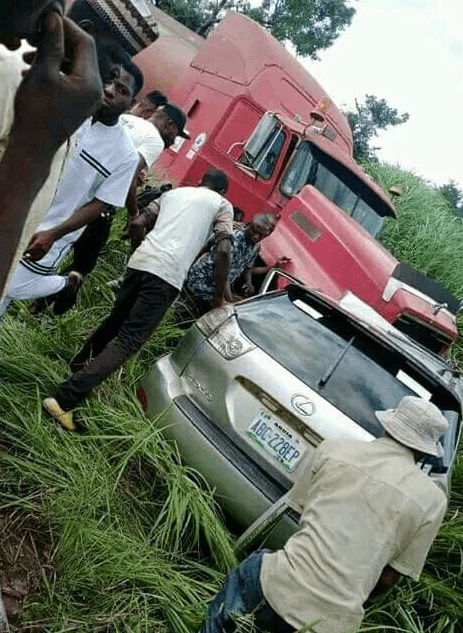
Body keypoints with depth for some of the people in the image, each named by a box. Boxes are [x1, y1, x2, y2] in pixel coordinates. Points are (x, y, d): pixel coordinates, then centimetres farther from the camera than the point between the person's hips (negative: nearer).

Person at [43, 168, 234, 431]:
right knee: (128, 340, -7)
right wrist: (220, 295, 7)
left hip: (140, 260, 6)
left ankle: (80, 364, 47)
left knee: (117, 320, 28)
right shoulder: (222, 204, 15)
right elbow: (224, 250, 1)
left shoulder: (173, 192, 28)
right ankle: (65, 401, -14)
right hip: (168, 274, -6)